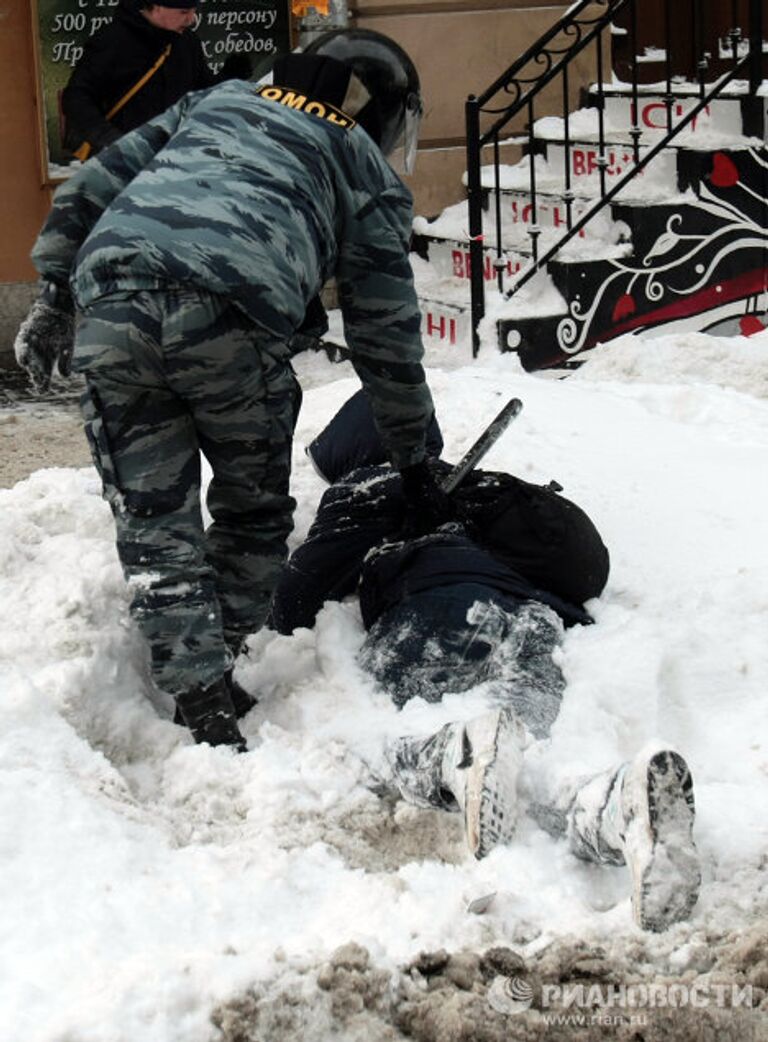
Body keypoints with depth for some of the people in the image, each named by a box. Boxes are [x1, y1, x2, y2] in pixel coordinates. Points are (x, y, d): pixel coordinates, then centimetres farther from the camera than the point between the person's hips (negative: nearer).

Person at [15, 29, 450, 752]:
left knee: (153, 522, 9)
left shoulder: (214, 103, 35)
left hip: (112, 299, 3)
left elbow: (93, 187, 25)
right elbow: (385, 334, 24)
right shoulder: (367, 175, 24)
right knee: (254, 511, 20)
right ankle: (221, 662, 20)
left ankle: (204, 711, 3)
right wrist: (414, 463, 31)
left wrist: (53, 297, 24)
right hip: (232, 319, -3)